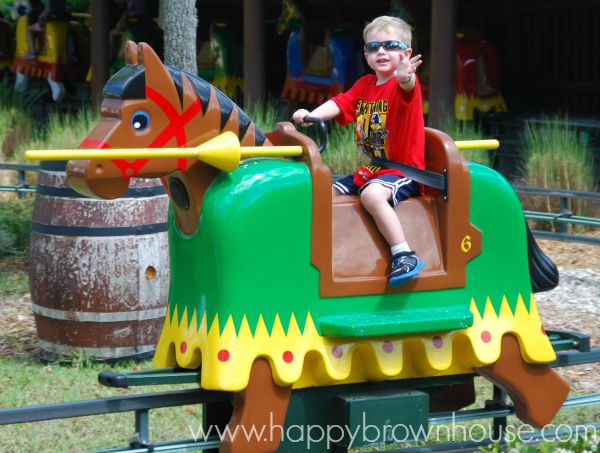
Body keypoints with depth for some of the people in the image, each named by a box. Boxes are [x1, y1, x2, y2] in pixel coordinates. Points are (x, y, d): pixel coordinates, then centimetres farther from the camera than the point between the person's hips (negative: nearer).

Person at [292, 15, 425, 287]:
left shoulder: (405, 84, -10)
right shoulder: (365, 85, 13)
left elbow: (407, 86, -34)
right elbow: (340, 103, 4)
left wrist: (405, 77, -59)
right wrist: (311, 116, -15)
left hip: (402, 172, -8)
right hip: (368, 172, 8)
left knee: (371, 193, -36)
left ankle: (404, 256, -37)